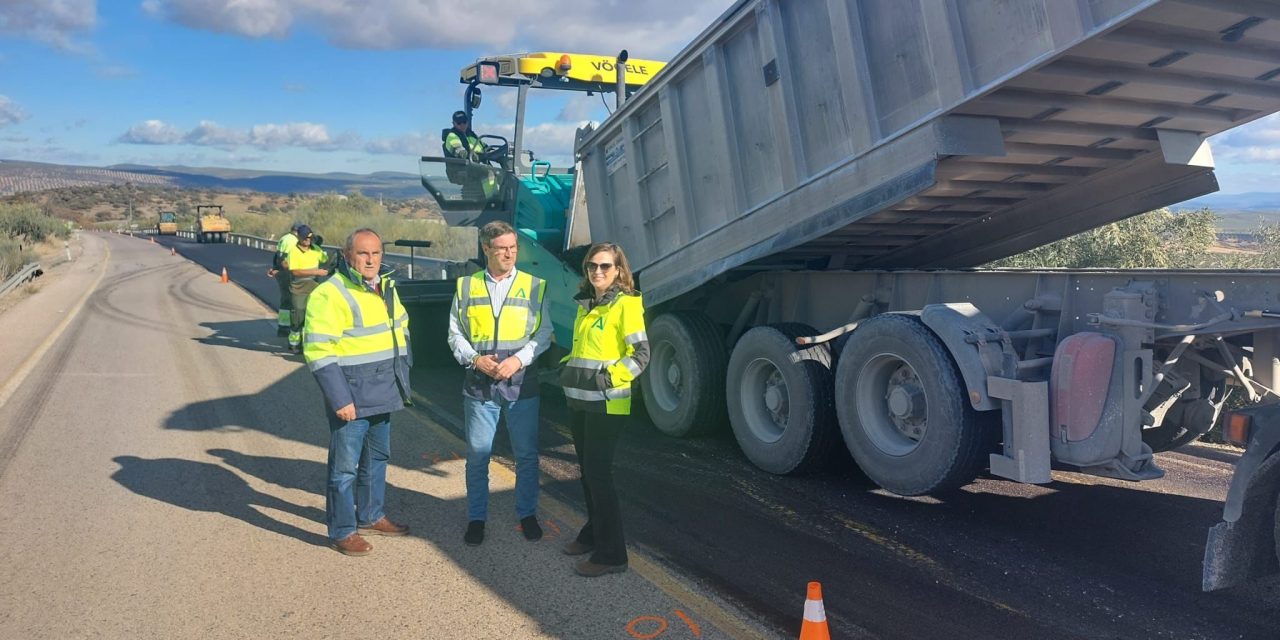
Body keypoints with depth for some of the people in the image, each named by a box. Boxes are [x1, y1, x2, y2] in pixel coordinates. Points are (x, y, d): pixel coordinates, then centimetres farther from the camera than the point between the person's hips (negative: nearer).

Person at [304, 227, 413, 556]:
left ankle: (370, 516, 36)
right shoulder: (329, 294, -15)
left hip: (383, 393, 8)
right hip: (351, 397, -8)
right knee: (345, 466, 2)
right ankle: (342, 531, 16)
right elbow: (318, 352, -19)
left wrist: (402, 377, 15)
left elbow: (401, 330, 22)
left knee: (377, 458, 20)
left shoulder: (386, 288, 10)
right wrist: (339, 399, -22)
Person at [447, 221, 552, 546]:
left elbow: (544, 334, 1)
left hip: (522, 385, 0)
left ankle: (527, 514, 26)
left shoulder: (534, 286, 2)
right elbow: (455, 334, 7)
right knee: (477, 456, 8)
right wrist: (474, 359, -10)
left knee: (527, 455, 8)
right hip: (479, 385, 1)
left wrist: (518, 359, -14)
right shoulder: (466, 287, 6)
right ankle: (476, 518, 24)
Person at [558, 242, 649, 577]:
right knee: (587, 471, 15)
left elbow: (641, 354, -15)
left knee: (599, 474, -6)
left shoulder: (626, 304, -10)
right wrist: (567, 367, 11)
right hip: (579, 400, 8)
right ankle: (593, 534, 31)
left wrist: (608, 378, -21)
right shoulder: (586, 304, 13)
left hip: (606, 403, -8)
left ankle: (611, 553, 3)